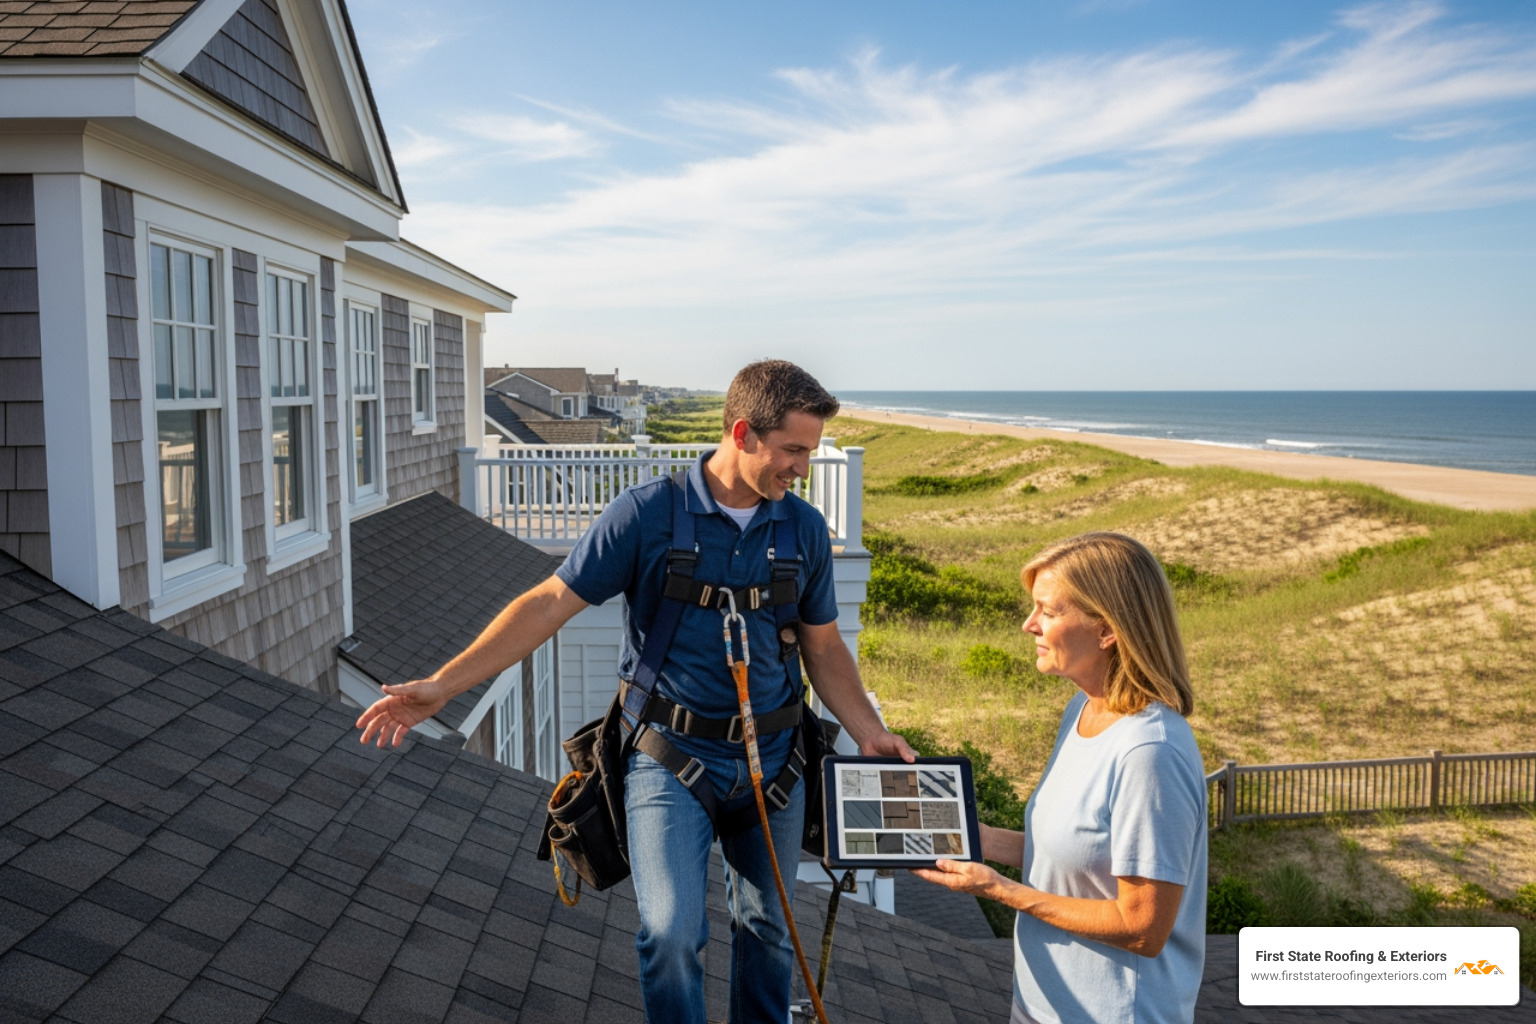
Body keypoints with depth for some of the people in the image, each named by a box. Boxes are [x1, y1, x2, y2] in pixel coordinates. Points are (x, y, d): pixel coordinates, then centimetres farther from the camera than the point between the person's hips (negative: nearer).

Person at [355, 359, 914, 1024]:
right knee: (672, 932, -12)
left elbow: (823, 647, 11)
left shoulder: (805, 529, 1)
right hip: (671, 754, -3)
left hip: (770, 760, 4)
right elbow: (550, 603, -10)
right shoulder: (647, 514, -11)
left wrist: (869, 734, -1)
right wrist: (442, 684, -15)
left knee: (768, 928, 16)